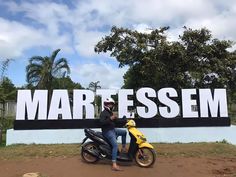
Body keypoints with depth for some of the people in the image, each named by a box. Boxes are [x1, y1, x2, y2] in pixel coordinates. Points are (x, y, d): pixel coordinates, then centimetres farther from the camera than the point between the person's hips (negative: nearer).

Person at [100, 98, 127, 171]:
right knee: (115, 145, -22)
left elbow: (116, 120, 20)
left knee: (124, 132, 18)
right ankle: (114, 165, -25)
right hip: (107, 131, -10)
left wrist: (125, 121, 13)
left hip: (112, 129, 10)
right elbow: (102, 122, -25)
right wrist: (110, 119, -33)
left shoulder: (111, 113, 16)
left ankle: (123, 148, 22)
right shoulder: (103, 113, -12)